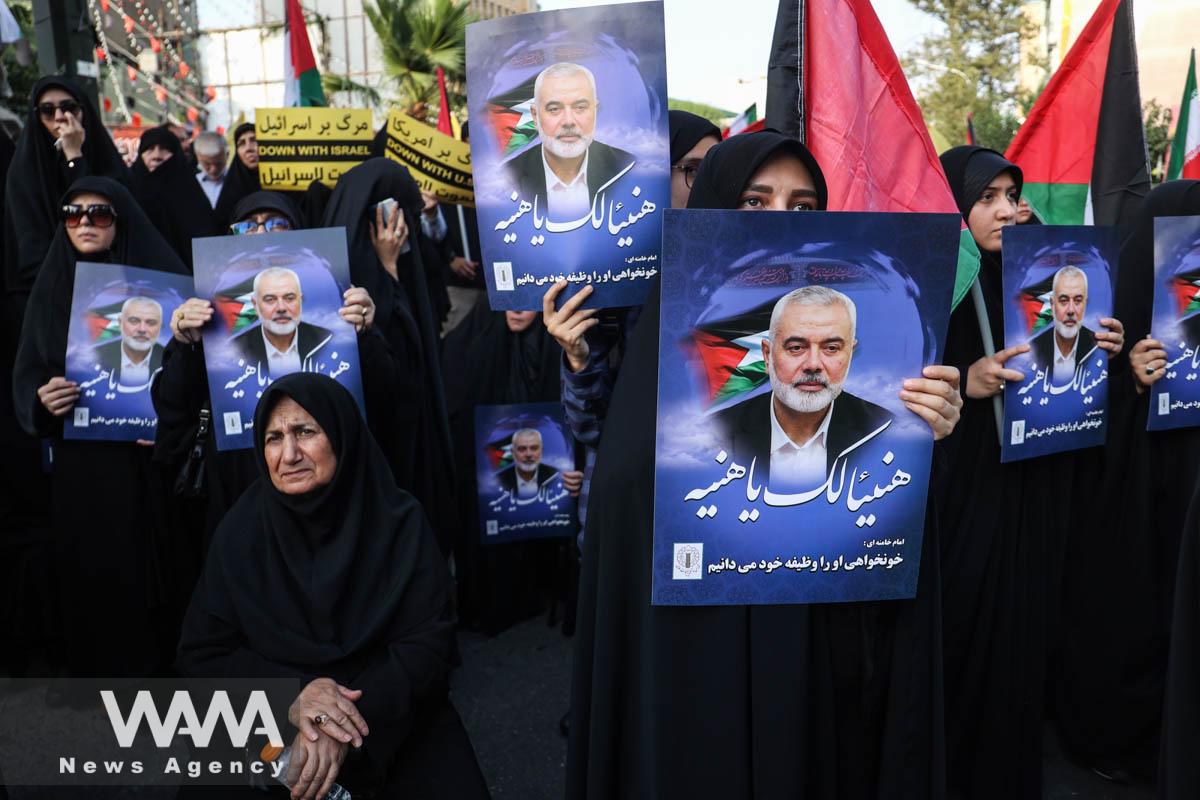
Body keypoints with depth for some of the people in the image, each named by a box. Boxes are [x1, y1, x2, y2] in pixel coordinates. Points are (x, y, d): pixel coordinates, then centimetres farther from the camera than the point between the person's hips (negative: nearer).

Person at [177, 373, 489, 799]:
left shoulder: (399, 521, -9)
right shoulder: (242, 530, -5)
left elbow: (429, 641, -11)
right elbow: (201, 654, -2)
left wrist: (346, 729, -24)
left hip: (392, 716, 0)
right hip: (274, 722, 1)